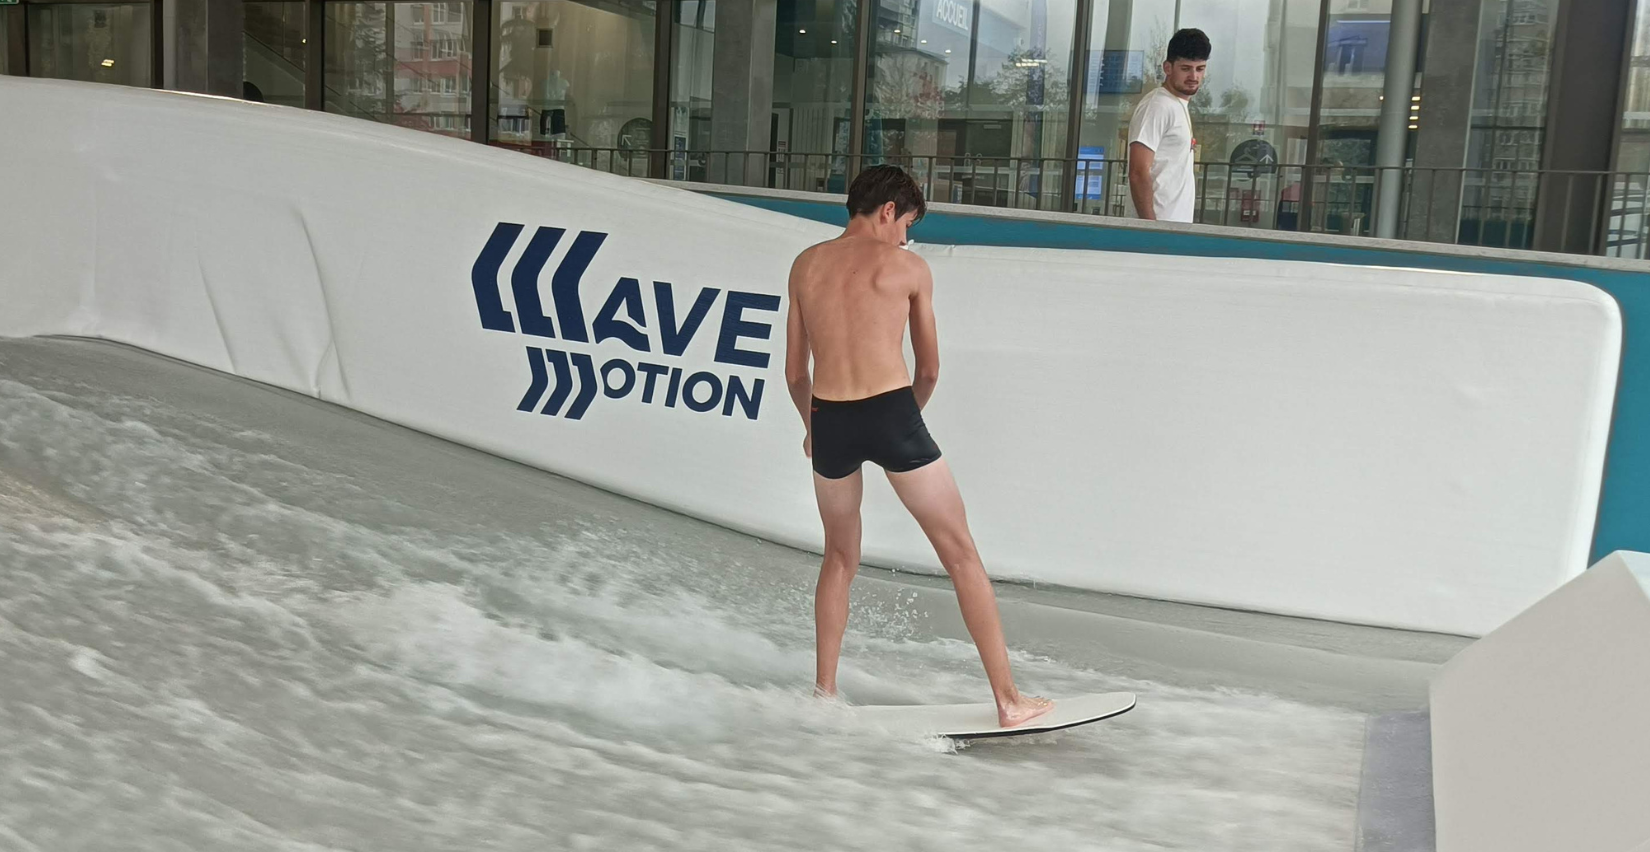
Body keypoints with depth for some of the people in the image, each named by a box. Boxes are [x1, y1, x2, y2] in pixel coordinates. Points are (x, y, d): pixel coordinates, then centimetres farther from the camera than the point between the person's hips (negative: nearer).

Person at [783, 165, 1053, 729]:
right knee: (962, 556, 6)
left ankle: (824, 690, 26)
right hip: (892, 415, -3)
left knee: (841, 558, 25)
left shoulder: (805, 266, 12)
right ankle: (1009, 701, 8)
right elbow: (929, 370, 10)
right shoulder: (909, 267, 4)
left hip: (829, 422, 4)